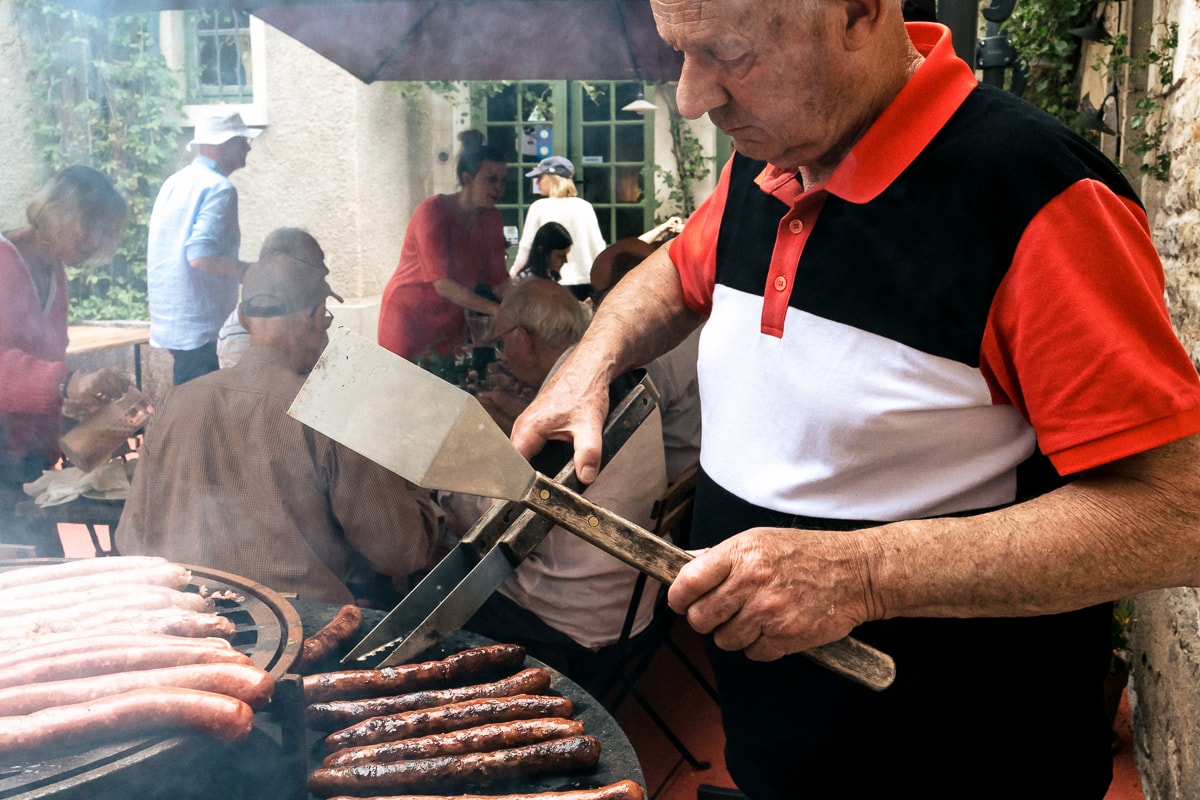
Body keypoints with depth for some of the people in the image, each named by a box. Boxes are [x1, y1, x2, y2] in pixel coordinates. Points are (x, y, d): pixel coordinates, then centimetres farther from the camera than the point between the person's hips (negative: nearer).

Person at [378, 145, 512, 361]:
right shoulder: (432, 212, -21)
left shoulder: (492, 219, -2)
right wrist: (497, 310, -35)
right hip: (408, 316, -5)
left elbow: (498, 281, -1)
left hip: (451, 317, 5)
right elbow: (443, 284, -29)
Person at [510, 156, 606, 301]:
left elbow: (526, 246, 2)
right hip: (584, 282, 3)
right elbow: (598, 247, 7)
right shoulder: (585, 207, 5)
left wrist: (513, 271, 18)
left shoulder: (540, 207, -3)